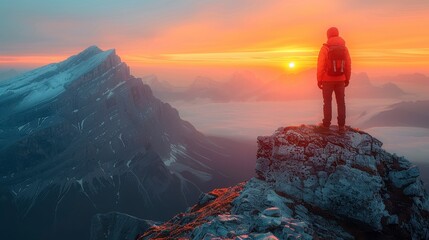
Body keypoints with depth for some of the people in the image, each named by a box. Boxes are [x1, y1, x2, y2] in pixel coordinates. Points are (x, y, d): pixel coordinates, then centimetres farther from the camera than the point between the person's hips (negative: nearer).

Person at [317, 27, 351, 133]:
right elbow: (348, 65, 3)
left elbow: (321, 65, -12)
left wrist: (319, 80, -5)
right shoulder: (344, 48, 2)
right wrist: (347, 79, 13)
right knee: (341, 102, 9)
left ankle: (326, 124, 10)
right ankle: (341, 125, 8)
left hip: (327, 80, -3)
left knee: (327, 102, 7)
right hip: (340, 80, 3)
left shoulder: (325, 48, -10)